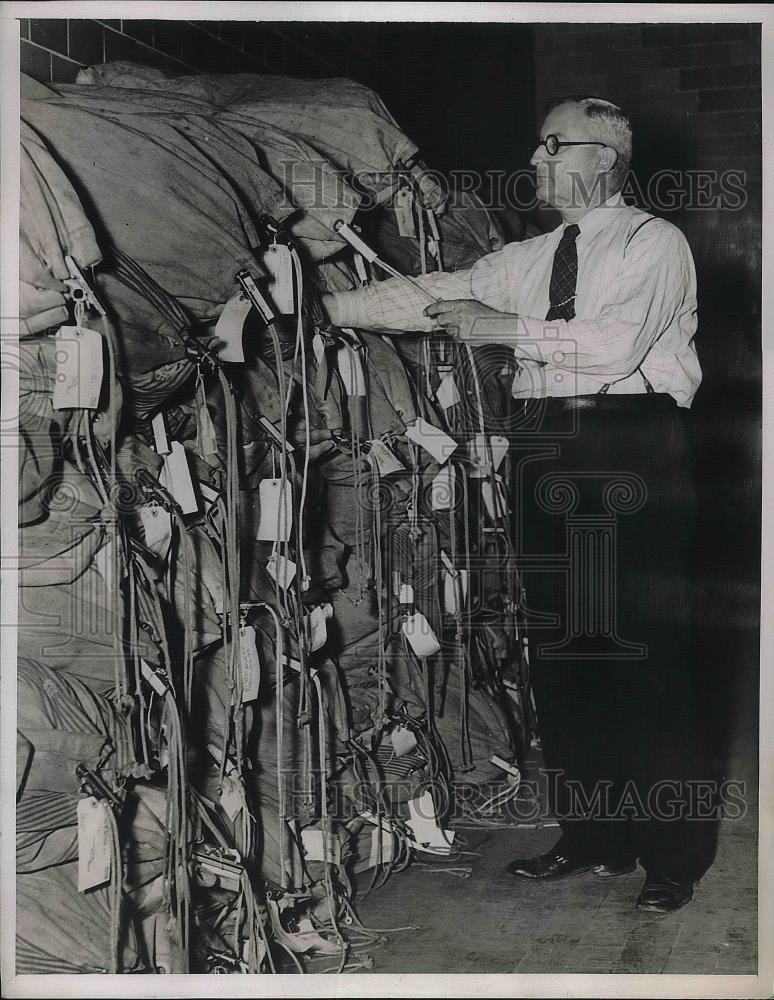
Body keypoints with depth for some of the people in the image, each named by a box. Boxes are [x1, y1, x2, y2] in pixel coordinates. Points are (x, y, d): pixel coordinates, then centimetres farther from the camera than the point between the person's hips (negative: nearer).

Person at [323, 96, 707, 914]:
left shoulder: (655, 242, -2)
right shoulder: (526, 259, 16)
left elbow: (614, 344, -16)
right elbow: (426, 298, 11)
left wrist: (501, 326, -12)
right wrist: (316, 303, 4)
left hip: (632, 453, -6)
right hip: (547, 455, 6)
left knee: (647, 653, -3)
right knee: (560, 650, 9)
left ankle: (670, 857, 11)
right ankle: (592, 839, 23)